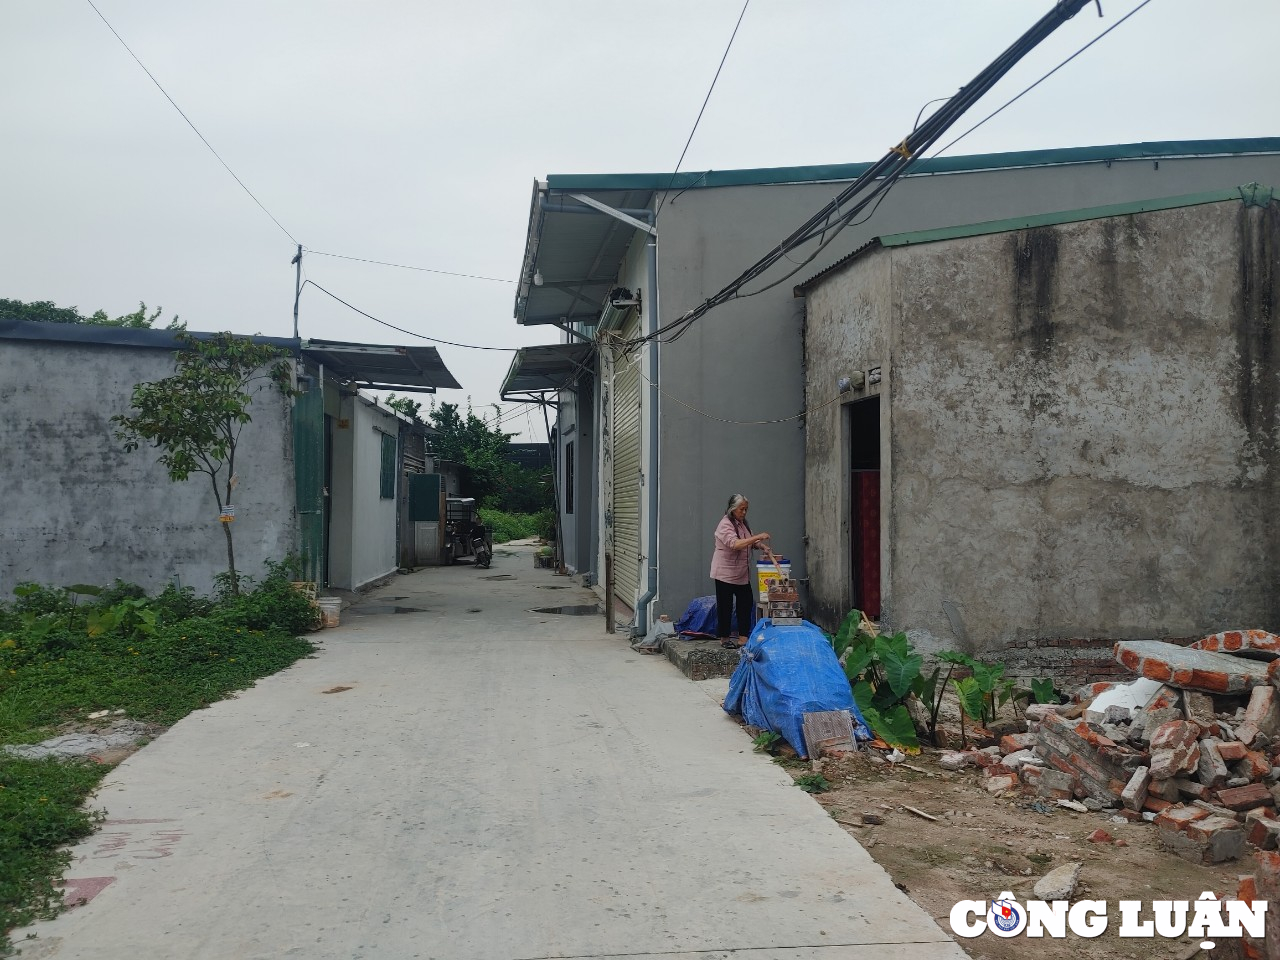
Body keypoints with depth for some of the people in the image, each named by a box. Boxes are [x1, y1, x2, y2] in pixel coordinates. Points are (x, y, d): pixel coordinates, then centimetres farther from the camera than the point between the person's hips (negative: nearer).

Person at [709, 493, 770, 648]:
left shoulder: (743, 523, 10)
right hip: (725, 573, -8)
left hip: (742, 574, 8)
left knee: (746, 604, 6)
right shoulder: (725, 524, -17)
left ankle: (744, 638, 12)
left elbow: (750, 542, 22)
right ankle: (724, 638, 12)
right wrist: (757, 537, -33)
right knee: (725, 606, 1)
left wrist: (760, 545, 1)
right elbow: (735, 544, -31)